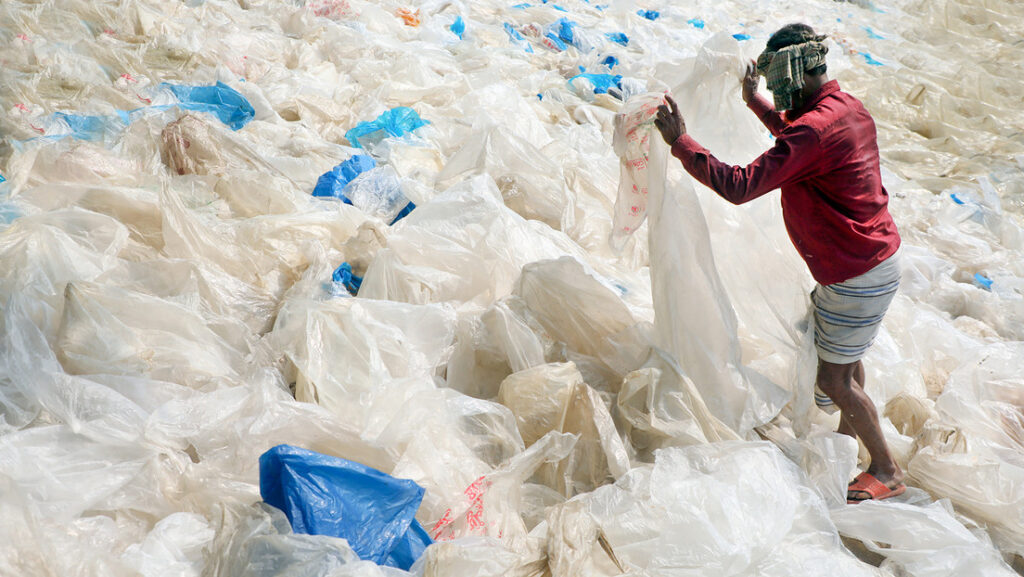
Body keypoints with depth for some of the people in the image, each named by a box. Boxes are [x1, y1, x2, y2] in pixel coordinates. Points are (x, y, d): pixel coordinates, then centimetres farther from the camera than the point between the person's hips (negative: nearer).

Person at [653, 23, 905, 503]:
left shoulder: (817, 128, -28)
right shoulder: (848, 109, 4)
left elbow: (739, 186, -33)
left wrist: (680, 143, -27)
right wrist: (756, 103, 31)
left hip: (857, 276, -10)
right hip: (874, 257, 10)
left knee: (833, 381, 3)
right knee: (843, 354, 28)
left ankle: (886, 472, 20)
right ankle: (849, 431, 50)